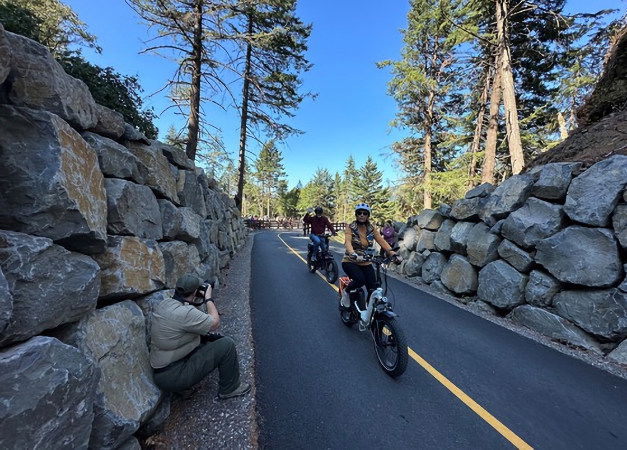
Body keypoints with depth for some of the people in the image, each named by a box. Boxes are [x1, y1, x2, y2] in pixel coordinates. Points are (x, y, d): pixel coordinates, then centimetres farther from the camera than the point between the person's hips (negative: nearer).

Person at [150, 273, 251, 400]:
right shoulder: (185, 312, -30)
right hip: (173, 377, -9)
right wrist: (208, 298, -7)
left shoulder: (163, 303, -1)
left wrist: (198, 301, 5)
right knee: (227, 344, -10)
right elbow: (215, 323, -17)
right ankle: (230, 388, 10)